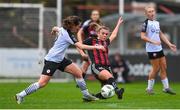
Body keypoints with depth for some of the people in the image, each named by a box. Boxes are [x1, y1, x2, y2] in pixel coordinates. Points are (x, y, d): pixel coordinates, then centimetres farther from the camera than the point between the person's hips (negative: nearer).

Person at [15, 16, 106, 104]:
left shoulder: (63, 30, 2)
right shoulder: (68, 35, -22)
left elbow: (55, 29, 23)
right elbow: (81, 46, -27)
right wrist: (96, 47, -24)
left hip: (60, 59, 10)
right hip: (51, 60, -10)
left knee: (78, 73, 3)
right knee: (42, 83, -14)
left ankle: (86, 95, 12)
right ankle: (21, 95, -4)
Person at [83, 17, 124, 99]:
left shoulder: (106, 42, 21)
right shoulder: (91, 41, 7)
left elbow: (113, 35, 37)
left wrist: (118, 24, 47)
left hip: (107, 67, 6)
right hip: (97, 67, -6)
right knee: (109, 76, -35)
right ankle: (117, 91, -51)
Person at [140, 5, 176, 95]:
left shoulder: (157, 23, 14)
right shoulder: (146, 23, -10)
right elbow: (142, 36, -16)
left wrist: (169, 44, 17)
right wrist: (153, 41, -25)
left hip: (159, 48, 8)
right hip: (151, 49, -8)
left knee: (164, 67, 8)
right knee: (156, 68, -6)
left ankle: (166, 87, 14)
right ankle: (149, 88, 6)